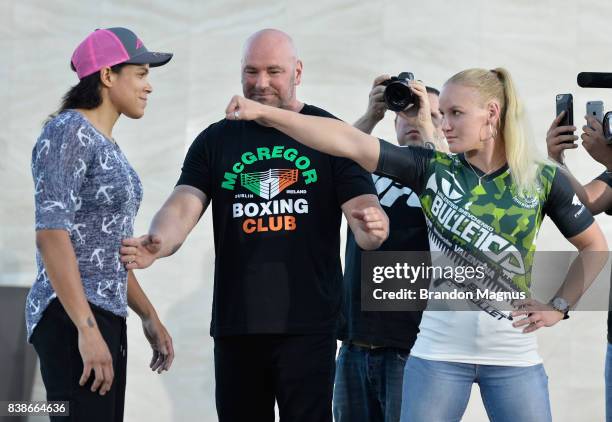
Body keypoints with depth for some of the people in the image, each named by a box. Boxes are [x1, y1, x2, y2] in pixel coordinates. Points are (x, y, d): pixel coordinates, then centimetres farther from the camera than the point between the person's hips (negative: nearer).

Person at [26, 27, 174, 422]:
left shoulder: (102, 143, 17)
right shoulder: (67, 132, -13)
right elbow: (51, 233, -22)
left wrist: (150, 316, 21)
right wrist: (87, 329, -26)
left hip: (104, 316, 10)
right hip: (71, 320, -10)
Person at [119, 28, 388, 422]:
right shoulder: (216, 140, 9)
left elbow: (365, 209, -6)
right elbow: (183, 207, -4)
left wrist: (373, 227, -31)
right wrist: (157, 244, -27)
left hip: (307, 324, -3)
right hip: (235, 322, 3)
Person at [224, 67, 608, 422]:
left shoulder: (542, 178, -1)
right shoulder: (434, 169, 0)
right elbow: (349, 142, -9)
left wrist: (559, 306, 0)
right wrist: (264, 113, -17)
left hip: (514, 353, 0)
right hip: (440, 350, 0)